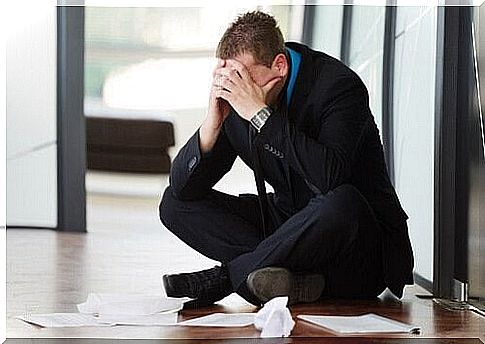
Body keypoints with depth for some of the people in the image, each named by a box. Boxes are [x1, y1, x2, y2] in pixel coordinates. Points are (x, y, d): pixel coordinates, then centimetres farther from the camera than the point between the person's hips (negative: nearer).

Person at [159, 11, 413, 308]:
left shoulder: (338, 85, -19)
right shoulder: (234, 100, -3)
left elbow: (330, 178, -37)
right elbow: (182, 186, -4)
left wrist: (261, 114, -35)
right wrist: (213, 123, -21)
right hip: (292, 225, 6)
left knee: (341, 202, -41)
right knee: (175, 204, -3)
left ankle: (229, 274, -21)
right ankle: (291, 276, -23)